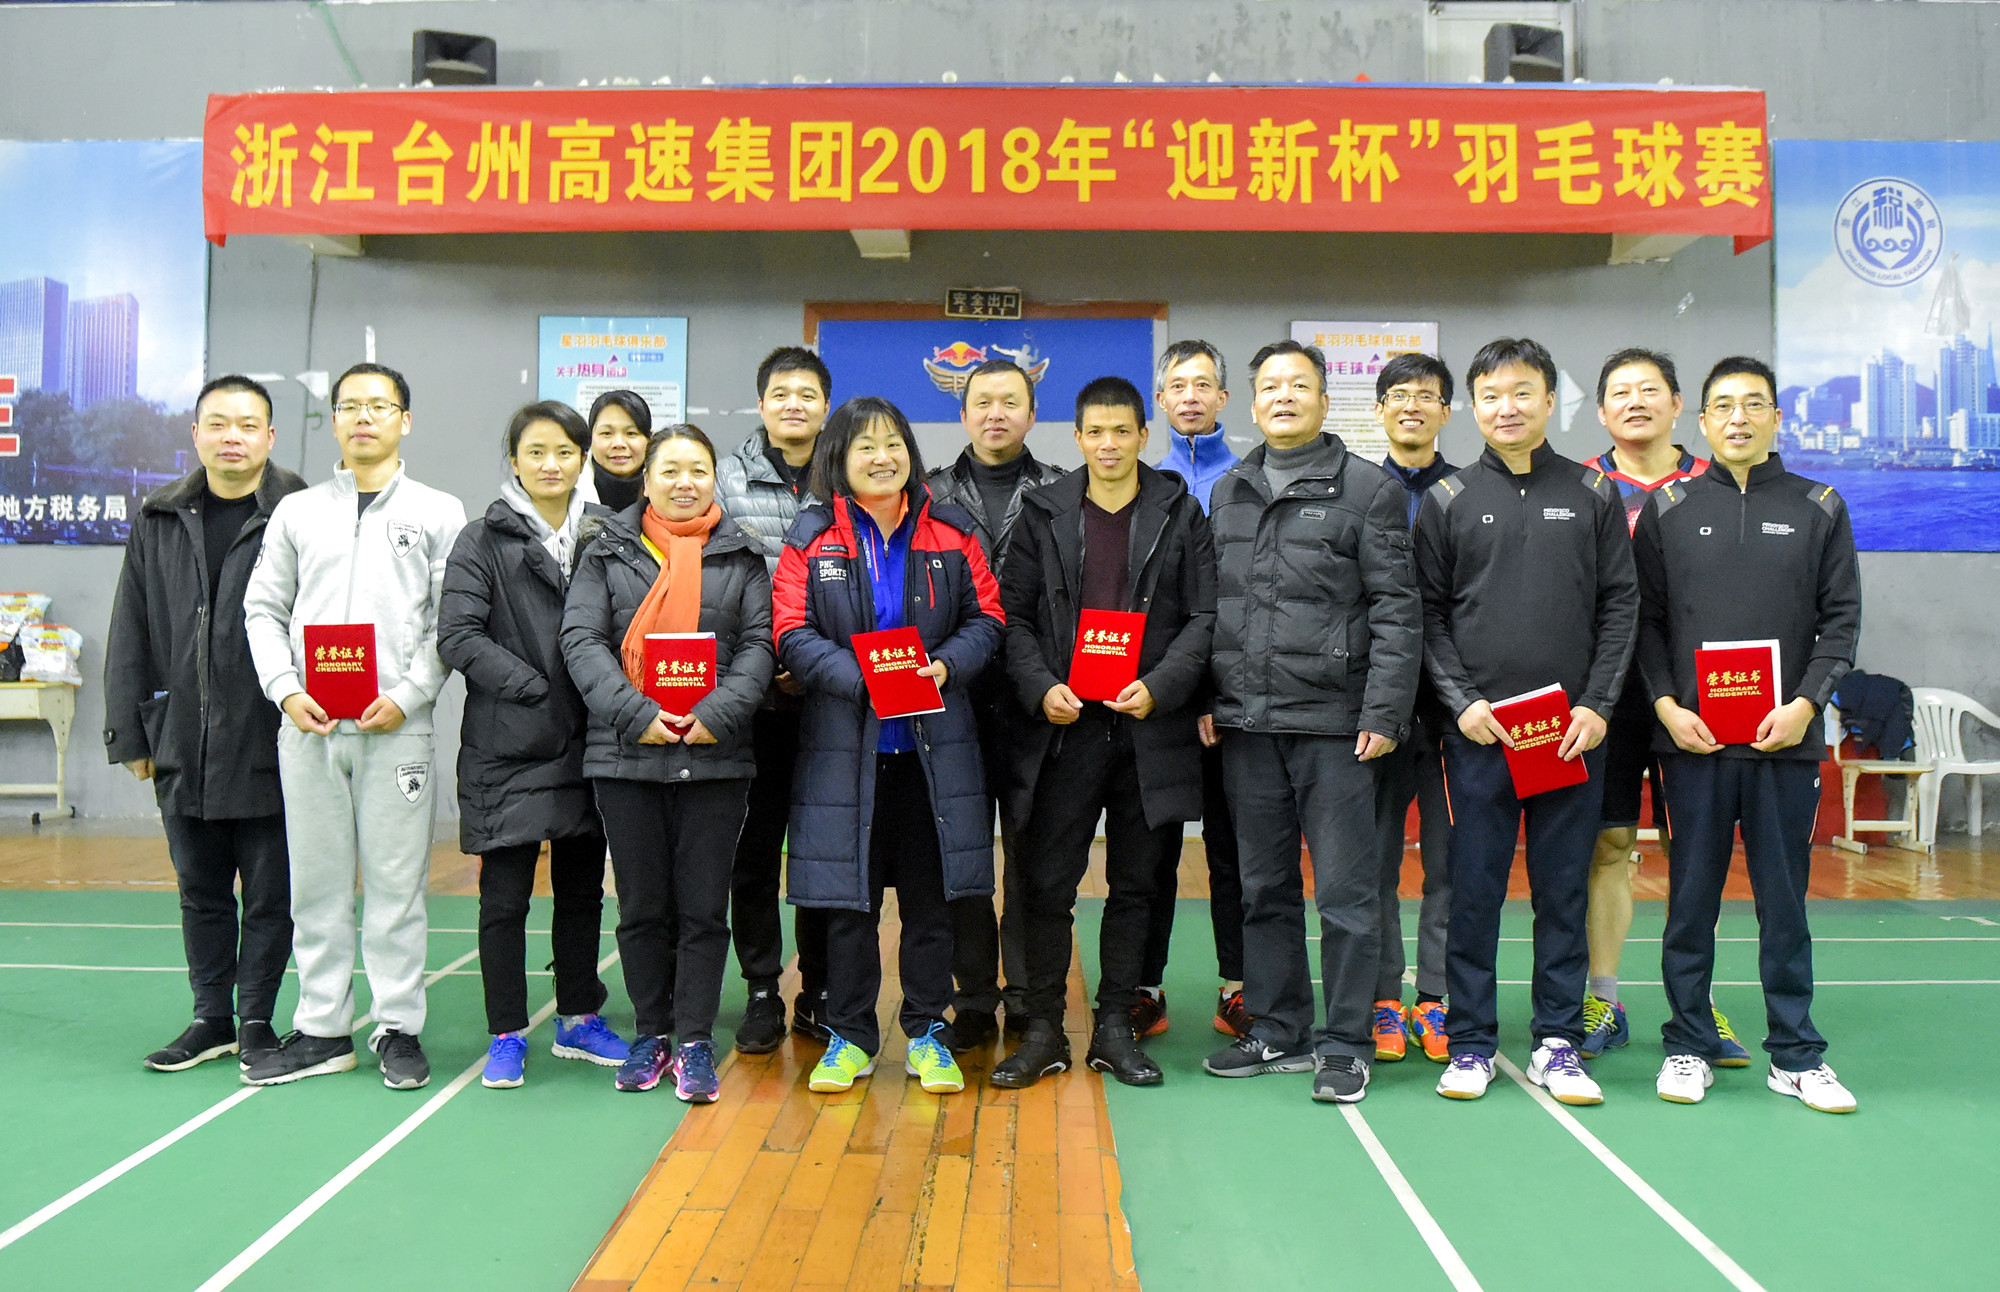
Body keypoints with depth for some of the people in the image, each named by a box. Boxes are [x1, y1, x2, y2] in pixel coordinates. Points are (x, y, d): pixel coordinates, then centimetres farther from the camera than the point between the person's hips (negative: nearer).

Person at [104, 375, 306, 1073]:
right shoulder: (159, 522, 9)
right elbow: (130, 635, 11)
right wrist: (131, 733, 7)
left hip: (269, 747, -4)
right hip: (182, 748, 5)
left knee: (270, 893, 5)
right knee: (201, 892, 15)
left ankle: (256, 1022, 20)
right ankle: (213, 1020, 28)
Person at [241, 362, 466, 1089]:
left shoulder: (439, 513, 6)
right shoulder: (297, 512, 14)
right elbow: (263, 610, 12)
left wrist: (408, 696, -11)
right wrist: (286, 690, -2)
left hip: (397, 726, -3)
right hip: (308, 727, 3)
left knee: (397, 884, 1)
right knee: (317, 884, 8)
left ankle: (400, 1029, 11)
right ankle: (322, 1030, 18)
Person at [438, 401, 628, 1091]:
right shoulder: (484, 540, -1)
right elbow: (458, 636, -11)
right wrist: (537, 689, -16)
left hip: (586, 744, 4)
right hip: (508, 745, -3)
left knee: (583, 890, 13)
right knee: (504, 897, 2)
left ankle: (579, 1020, 27)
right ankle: (508, 1035, 16)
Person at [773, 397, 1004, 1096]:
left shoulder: (950, 533, 6)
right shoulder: (811, 537, 2)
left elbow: (986, 619, 6)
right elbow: (793, 636, -4)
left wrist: (948, 665, -13)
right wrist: (860, 680, -18)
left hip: (933, 746, 1)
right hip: (844, 743, -1)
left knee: (930, 897, 7)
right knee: (848, 898, 6)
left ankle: (928, 1035, 21)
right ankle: (850, 1037, 21)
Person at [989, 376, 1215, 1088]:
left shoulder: (1182, 514, 7)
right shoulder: (1044, 513, 8)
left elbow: (1204, 616, 2)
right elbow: (1013, 615, 6)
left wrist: (1160, 686, -13)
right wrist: (1041, 688, -10)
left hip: (1150, 727, 0)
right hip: (1064, 726, 0)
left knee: (1135, 884, 8)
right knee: (1046, 884, 1)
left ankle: (1114, 1028, 20)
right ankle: (1043, 1031, 13)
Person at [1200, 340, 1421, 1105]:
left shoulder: (1367, 490, 0)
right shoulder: (1227, 493, 15)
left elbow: (1396, 610, -4)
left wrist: (1384, 713, -11)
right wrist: (1207, 699, 8)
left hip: (1334, 723, -5)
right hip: (1247, 724, 5)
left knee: (1346, 891, 1)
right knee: (1264, 888, 12)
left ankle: (1345, 1044, 12)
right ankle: (1277, 1032, 24)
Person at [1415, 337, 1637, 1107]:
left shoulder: (1593, 494, 8)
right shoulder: (1448, 501, 6)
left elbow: (1621, 604, 6)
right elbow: (1428, 614, 4)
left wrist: (1597, 706, -4)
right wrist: (1461, 702, -7)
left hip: (1573, 730, 1)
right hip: (1478, 730, -1)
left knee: (1565, 889, 7)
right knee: (1474, 890, 3)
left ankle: (1558, 1041, 18)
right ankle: (1471, 1041, 14)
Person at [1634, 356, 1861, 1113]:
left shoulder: (1819, 508, 9)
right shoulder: (1667, 510, 7)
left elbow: (1842, 618, 6)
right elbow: (1645, 619, 6)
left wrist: (1806, 703, -7)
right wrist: (1667, 705, -6)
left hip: (1786, 737, 1)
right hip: (1692, 735, 0)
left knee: (1786, 899, 6)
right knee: (1692, 897, 5)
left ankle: (1795, 1055, 18)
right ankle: (1688, 1044, 16)